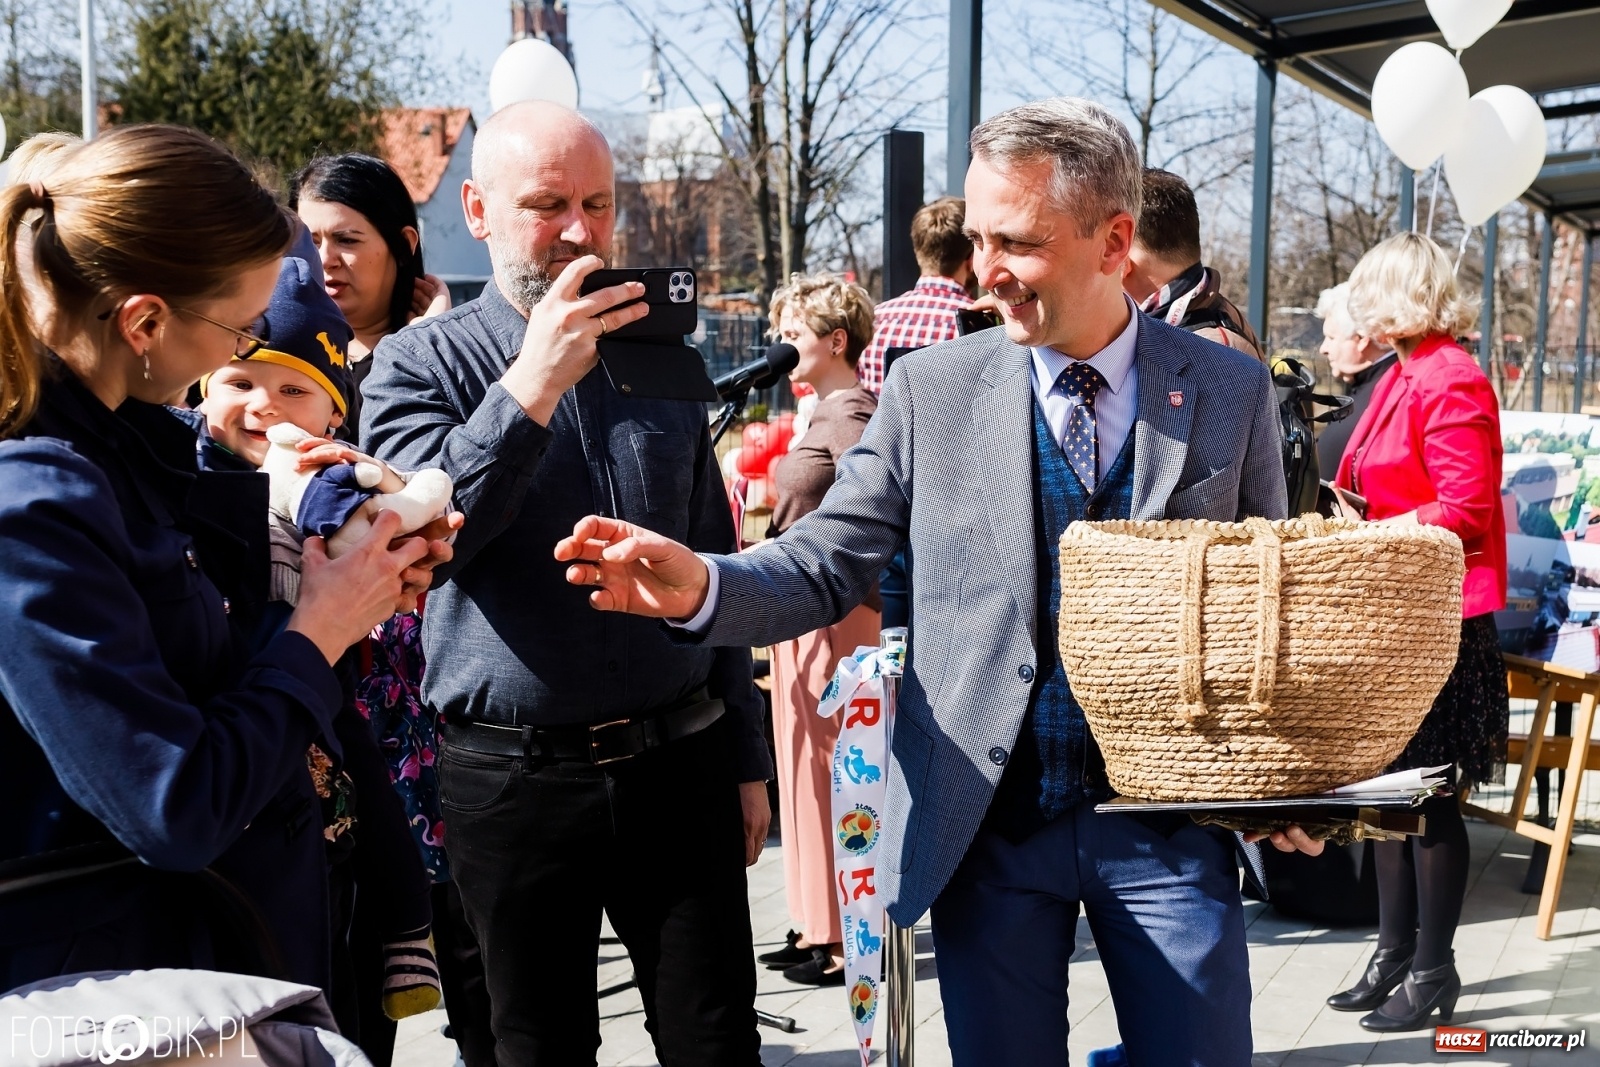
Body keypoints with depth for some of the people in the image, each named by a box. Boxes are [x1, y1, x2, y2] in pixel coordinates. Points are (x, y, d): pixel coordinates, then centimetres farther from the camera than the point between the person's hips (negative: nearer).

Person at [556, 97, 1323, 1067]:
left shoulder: (1232, 392, -1)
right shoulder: (933, 389, -1)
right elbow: (826, 567, -2)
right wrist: (699, 586, -22)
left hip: (1168, 821, 0)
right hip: (988, 826, 0)